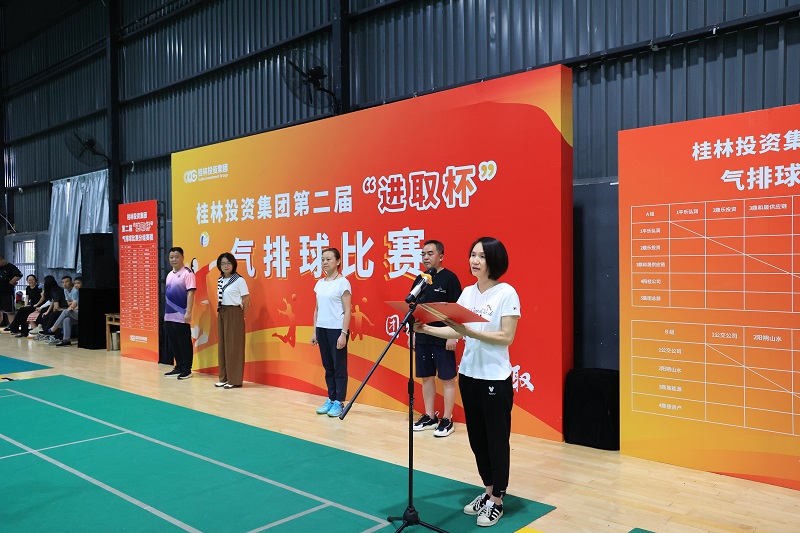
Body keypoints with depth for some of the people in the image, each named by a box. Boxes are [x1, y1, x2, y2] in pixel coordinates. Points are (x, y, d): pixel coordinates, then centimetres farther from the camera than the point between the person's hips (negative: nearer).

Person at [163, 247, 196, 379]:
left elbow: (190, 293, -13)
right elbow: (168, 295, 19)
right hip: (169, 316, 8)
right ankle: (179, 367, 23)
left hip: (181, 316, -8)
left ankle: (187, 370, 6)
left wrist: (188, 312, -19)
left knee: (184, 343, -1)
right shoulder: (169, 275, 15)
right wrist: (166, 312, 17)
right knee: (172, 343, 12)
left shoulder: (187, 273, -8)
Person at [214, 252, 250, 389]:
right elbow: (221, 298, 15)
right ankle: (224, 378, 17)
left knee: (233, 346, -3)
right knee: (222, 345, 9)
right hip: (221, 314, 7)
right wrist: (221, 312, 4)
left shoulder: (239, 280, -9)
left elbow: (246, 299, -8)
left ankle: (235, 380, 3)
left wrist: (242, 316, -5)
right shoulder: (220, 281, 11)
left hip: (234, 314, -7)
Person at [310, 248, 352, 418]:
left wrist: (343, 333, -16)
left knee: (339, 367, 1)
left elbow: (347, 311, -11)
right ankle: (331, 399, 20)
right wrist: (314, 332, 12)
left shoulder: (343, 282, -8)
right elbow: (317, 309, 15)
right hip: (322, 329, 6)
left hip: (336, 329, -6)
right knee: (328, 366, 11)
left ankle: (339, 402, 8)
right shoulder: (320, 283, 11)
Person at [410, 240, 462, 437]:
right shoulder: (419, 280, 10)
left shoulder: (449, 278, -8)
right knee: (426, 377, 12)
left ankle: (447, 420, 10)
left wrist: (453, 335, -15)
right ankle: (430, 417, 23)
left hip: (443, 339, -6)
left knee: (447, 378, 1)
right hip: (422, 338, 7)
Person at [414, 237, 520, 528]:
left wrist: (470, 331, -25)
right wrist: (426, 329, -4)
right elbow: (457, 332, 9)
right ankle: (487, 491, 30)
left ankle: (497, 501, 18)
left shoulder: (507, 293, -11)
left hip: (495, 378, -6)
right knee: (477, 437, 14)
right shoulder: (467, 292, 7)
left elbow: (507, 337, -17)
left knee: (496, 439, 5)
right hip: (468, 374, 6)